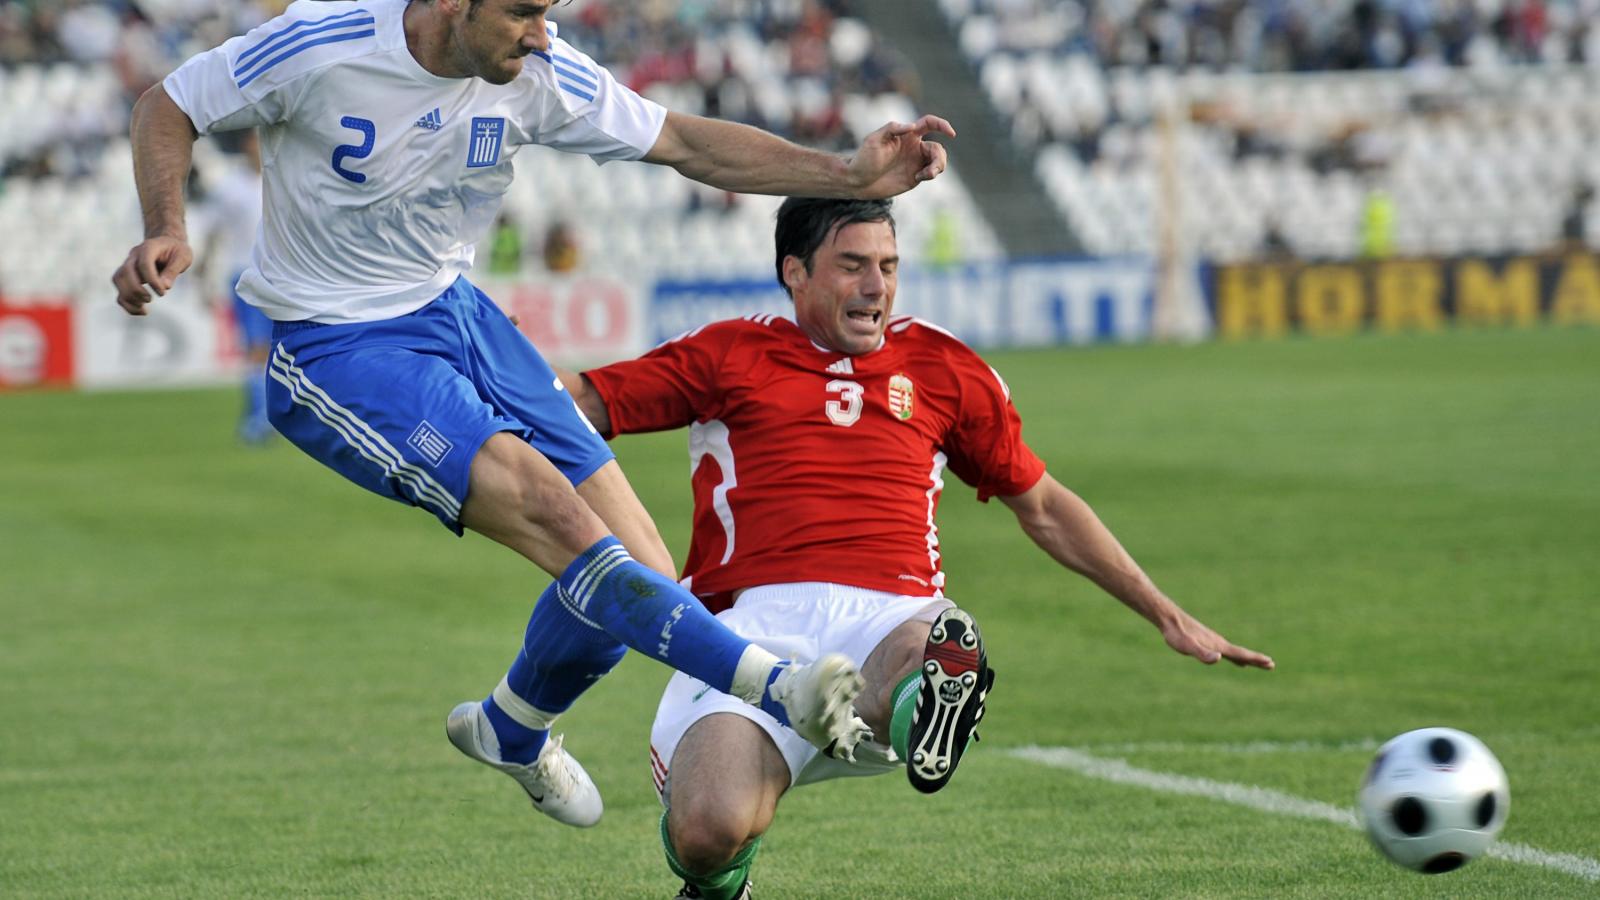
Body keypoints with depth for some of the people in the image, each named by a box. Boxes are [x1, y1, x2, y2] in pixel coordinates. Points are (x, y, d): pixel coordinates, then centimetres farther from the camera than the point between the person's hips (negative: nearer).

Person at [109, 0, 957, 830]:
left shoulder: (537, 73, -7)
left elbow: (683, 142, -1)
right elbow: (166, 107, -7)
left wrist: (847, 174, -11)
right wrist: (167, 234, -23)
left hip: (455, 311, 7)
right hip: (336, 349, -7)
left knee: (639, 574, -1)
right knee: (556, 513, -27)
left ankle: (510, 729, 29)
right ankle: (782, 691, -32)